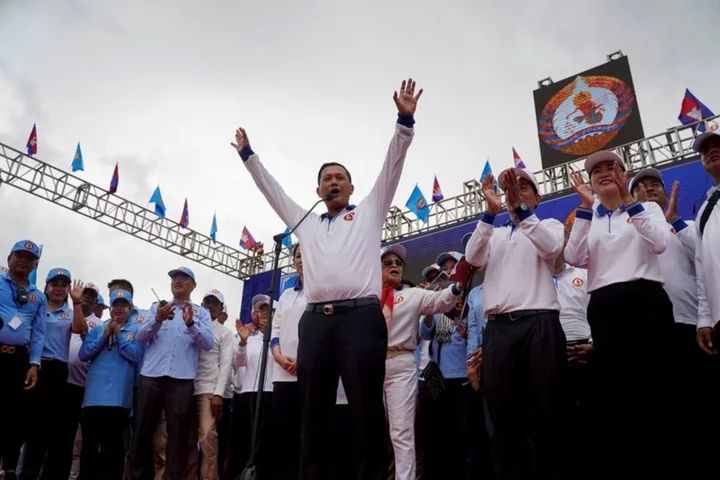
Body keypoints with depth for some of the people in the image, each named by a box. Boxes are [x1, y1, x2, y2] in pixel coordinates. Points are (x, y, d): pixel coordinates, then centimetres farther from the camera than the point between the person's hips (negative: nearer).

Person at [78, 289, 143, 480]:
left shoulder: (137, 330, 4)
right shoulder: (97, 329, 15)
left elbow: (137, 355, -10)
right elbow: (83, 354, 4)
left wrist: (119, 335, -9)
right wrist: (104, 336, -6)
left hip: (119, 396, -3)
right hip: (94, 394, 3)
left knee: (113, 444, 6)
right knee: (89, 443, 6)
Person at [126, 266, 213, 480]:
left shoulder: (201, 313, 12)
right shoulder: (157, 307, 17)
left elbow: (207, 343, -2)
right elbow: (141, 337, 4)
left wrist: (191, 324, -20)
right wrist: (157, 320, -15)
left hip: (182, 380, -1)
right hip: (150, 376, 2)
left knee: (178, 435, 0)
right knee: (142, 432, 4)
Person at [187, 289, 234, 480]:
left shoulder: (225, 333, 9)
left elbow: (225, 364, 0)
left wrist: (218, 393, -11)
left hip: (208, 390, -3)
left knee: (207, 436, -16)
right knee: (188, 439, 4)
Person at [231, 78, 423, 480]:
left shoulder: (369, 212, 18)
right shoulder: (306, 222, 27)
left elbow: (392, 165, 11)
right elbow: (271, 189, 34)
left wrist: (405, 121, 2)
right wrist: (248, 154, 36)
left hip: (361, 317, -3)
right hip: (315, 322, 4)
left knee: (367, 413, -3)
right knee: (314, 416, 5)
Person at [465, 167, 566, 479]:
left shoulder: (548, 225, 17)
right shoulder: (493, 234, 24)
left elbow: (551, 248, -7)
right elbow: (473, 258, 3)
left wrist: (521, 209, -15)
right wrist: (490, 211, -7)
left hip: (539, 324, -2)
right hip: (498, 327, 3)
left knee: (545, 413, -1)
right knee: (503, 416, 3)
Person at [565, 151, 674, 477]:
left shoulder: (647, 208, 13)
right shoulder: (587, 218, 16)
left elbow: (660, 244, -8)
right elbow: (573, 258, -3)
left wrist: (628, 201, -13)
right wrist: (586, 206, -7)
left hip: (647, 298, -1)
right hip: (604, 306, 1)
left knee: (655, 383, -4)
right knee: (613, 387, 1)